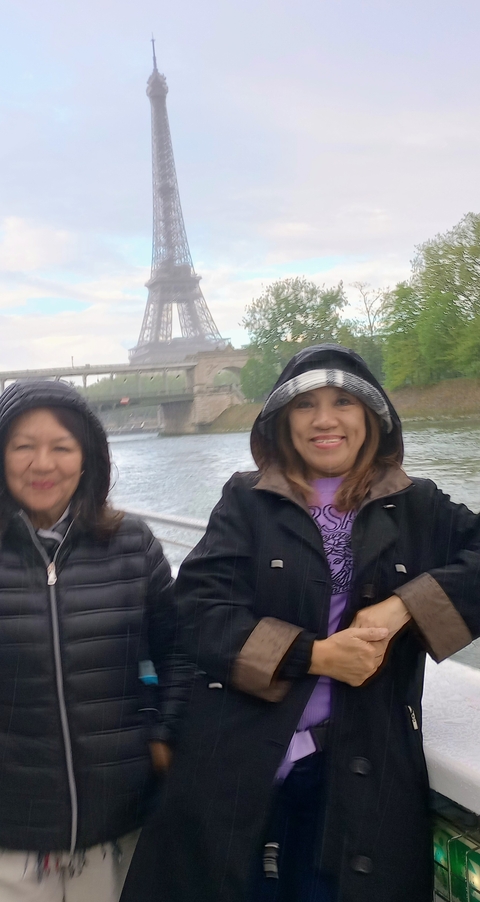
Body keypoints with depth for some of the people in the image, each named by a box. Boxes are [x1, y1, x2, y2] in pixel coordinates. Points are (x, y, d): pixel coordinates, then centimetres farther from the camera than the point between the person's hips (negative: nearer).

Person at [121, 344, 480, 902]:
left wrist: (402, 606, -18)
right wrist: (313, 655, -18)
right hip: (239, 763, 0)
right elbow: (202, 609, -8)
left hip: (363, 771, 1)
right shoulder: (247, 502, 1)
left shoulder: (416, 509, 5)